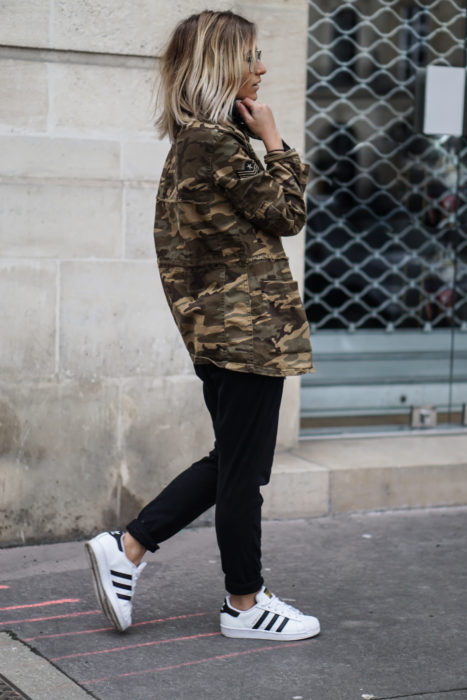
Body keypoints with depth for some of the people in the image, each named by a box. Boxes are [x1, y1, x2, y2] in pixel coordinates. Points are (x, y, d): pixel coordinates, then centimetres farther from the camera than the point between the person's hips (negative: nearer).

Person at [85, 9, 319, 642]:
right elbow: (287, 214, -10)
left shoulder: (191, 141, 14)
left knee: (229, 463, 18)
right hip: (250, 326, -10)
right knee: (242, 470, 2)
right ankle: (245, 604, 16)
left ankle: (127, 548, 18)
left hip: (216, 328, 10)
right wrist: (273, 140, -2)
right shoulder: (218, 142, -17)